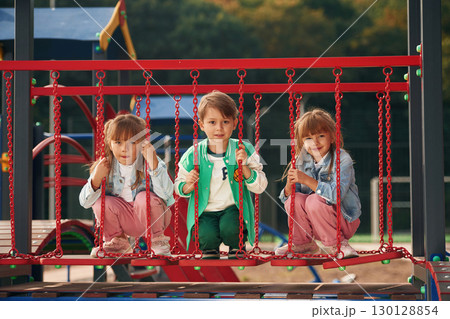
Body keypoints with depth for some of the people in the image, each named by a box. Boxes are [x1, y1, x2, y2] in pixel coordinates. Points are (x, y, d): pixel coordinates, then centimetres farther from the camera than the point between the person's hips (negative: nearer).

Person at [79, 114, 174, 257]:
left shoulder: (152, 162, -19)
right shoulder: (105, 166, -12)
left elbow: (166, 194, -34)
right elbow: (85, 202, -14)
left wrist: (153, 163, -43)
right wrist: (96, 178, -32)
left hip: (148, 217, -3)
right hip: (124, 221, 3)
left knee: (146, 197, -31)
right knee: (101, 201, -21)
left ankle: (157, 239, -4)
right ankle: (117, 241, 5)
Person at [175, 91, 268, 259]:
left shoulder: (244, 150, -3)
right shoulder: (193, 155, -2)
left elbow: (260, 187, -5)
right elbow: (179, 189, 9)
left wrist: (244, 166, -21)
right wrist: (188, 185, -15)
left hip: (233, 208, 0)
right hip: (205, 212, 0)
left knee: (229, 228, -31)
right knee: (207, 234, -29)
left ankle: (237, 247, 7)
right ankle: (209, 250, 10)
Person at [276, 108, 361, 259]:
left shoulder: (342, 159, -17)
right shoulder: (302, 161, 0)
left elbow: (336, 194, -32)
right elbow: (287, 196, -1)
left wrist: (307, 180, -33)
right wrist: (289, 186, -24)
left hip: (344, 221, -5)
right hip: (316, 225, 5)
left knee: (314, 201, -29)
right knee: (294, 199, -20)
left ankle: (336, 245, -11)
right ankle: (303, 243, 4)